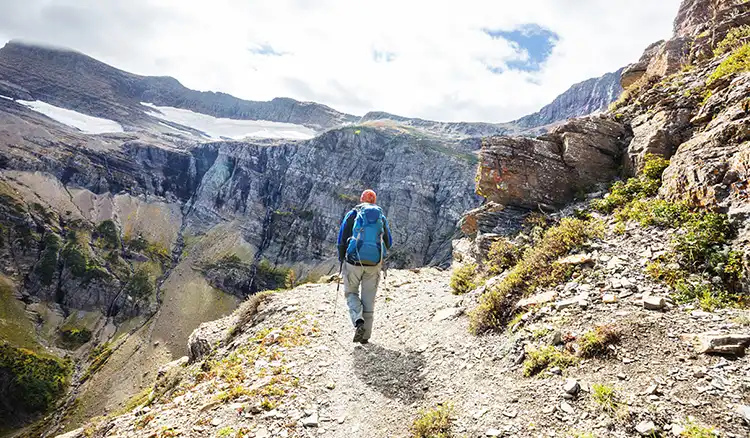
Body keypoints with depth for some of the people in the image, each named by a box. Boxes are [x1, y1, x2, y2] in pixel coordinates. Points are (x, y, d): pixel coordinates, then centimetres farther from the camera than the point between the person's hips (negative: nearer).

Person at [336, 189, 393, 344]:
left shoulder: (352, 214, 3)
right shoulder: (382, 217, 10)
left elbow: (341, 238, 0)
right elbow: (389, 243, 13)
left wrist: (341, 258, 13)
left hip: (354, 261, -2)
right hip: (374, 264, 2)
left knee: (351, 293, 14)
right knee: (369, 298, 11)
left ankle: (358, 321, -10)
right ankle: (365, 335, 13)